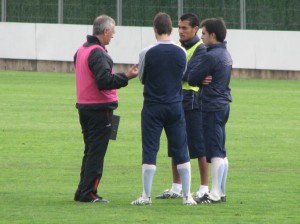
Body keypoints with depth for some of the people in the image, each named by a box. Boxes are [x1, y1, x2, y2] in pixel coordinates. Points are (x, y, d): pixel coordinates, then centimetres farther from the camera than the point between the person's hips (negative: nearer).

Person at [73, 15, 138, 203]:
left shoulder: (81, 51, 12)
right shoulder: (98, 53, -17)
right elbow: (105, 81, -24)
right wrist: (126, 77, -20)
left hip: (84, 107, 9)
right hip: (100, 109, -9)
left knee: (90, 150, 16)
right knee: (97, 152, -4)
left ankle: (83, 191, 18)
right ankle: (88, 193, -5)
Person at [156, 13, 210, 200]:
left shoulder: (200, 49, -8)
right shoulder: (178, 46, 14)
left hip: (193, 103, -7)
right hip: (176, 102, 7)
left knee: (199, 147, -2)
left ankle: (204, 188, 3)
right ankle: (176, 188, 19)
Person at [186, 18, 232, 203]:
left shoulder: (211, 56, -17)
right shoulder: (226, 55, 13)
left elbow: (192, 78, -12)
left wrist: (194, 61, 2)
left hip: (213, 108, -9)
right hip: (223, 104, 9)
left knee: (215, 152, -9)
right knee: (221, 152, 13)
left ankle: (215, 193, -10)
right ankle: (221, 191, 16)